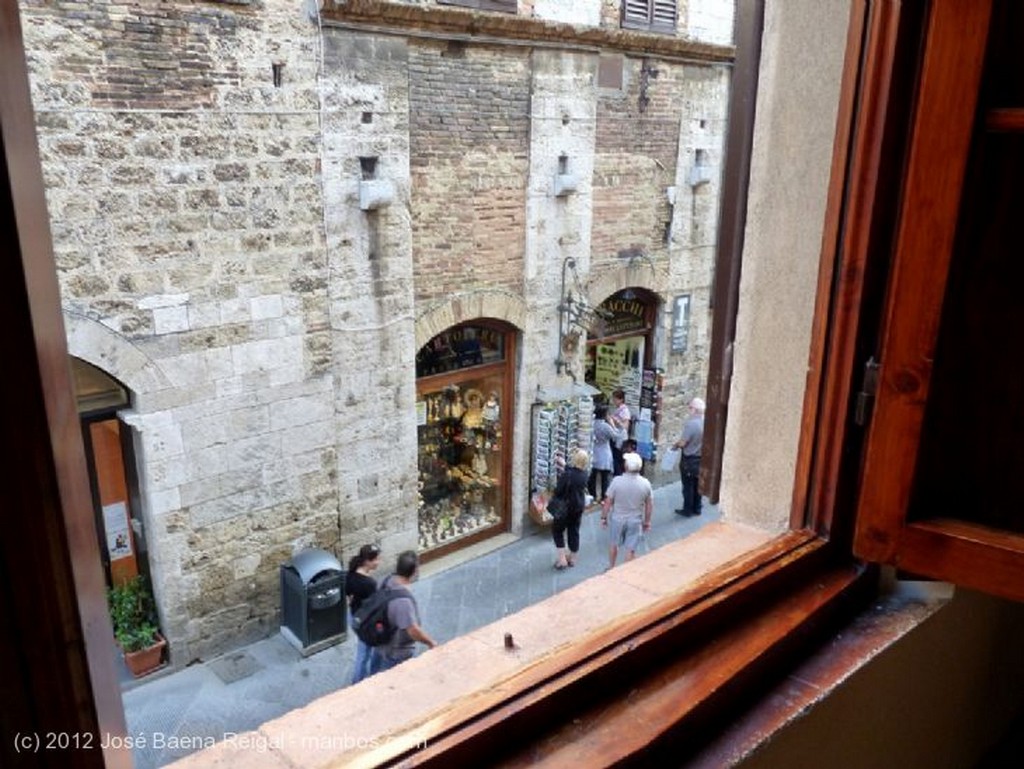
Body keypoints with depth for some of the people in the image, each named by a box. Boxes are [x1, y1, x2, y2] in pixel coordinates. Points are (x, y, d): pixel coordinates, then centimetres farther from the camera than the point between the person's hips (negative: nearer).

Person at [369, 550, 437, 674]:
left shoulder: (387, 581, -12)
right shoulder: (403, 600, -39)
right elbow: (413, 631, -35)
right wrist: (431, 643, -18)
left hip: (381, 642, 8)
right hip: (397, 653, -8)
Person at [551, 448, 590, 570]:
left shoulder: (567, 475, -26)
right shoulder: (584, 474, -5)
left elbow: (558, 491, -21)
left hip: (566, 507, -6)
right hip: (579, 507, 6)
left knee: (557, 530, 11)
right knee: (574, 531, 18)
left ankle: (562, 559, 5)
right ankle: (572, 558, 29)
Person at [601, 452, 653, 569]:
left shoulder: (617, 481, -21)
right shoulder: (645, 483, -14)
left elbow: (608, 502, -13)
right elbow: (649, 505, -3)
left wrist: (603, 517, 2)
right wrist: (647, 522, 10)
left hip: (617, 519, 0)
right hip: (635, 521, 0)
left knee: (613, 544, 22)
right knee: (631, 550, 9)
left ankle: (611, 568, 38)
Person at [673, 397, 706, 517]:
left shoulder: (691, 423, -25)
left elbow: (683, 443, -22)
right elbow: (701, 440, 8)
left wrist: (675, 445, -1)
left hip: (689, 459, -6)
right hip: (701, 458, 6)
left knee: (688, 486, 5)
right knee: (697, 485, 17)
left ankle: (688, 510, 14)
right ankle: (697, 509, 27)